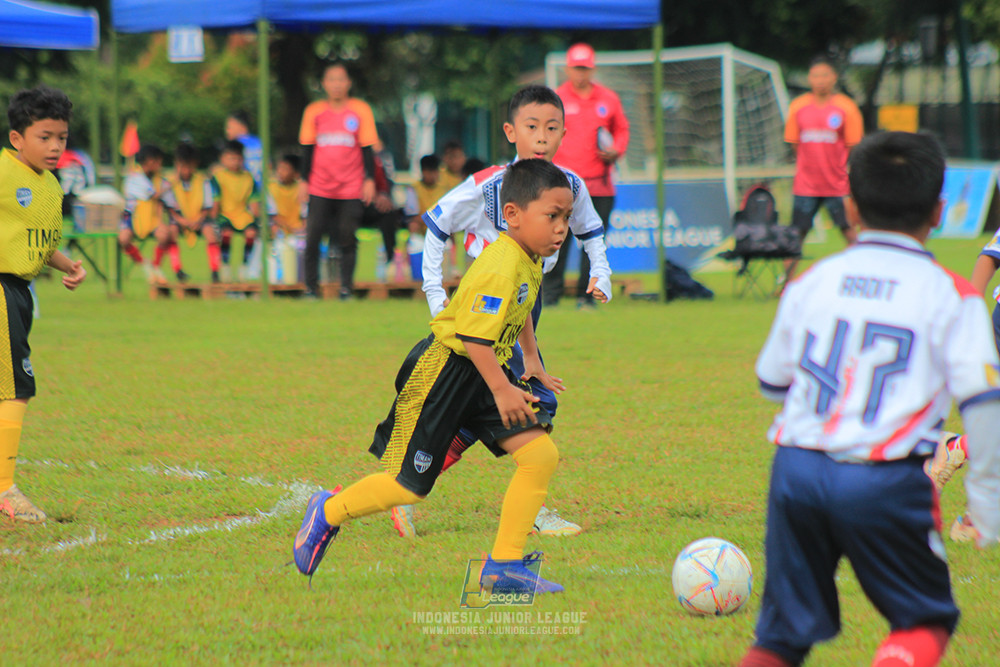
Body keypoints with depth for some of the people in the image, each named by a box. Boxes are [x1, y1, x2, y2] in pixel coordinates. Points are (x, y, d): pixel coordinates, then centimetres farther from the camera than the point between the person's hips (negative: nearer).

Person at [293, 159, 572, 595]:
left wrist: (531, 360, 33)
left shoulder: (529, 262, 6)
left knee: (541, 455, -7)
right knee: (409, 487, 0)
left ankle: (504, 566, -1)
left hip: (486, 371, 9)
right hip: (443, 371, -9)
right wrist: (502, 390, -24)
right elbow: (474, 335, -29)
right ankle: (329, 512, 28)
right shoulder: (500, 268, -26)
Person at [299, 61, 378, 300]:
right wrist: (304, 180, 8)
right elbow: (308, 149, 12)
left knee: (348, 238, -3)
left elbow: (367, 148, 3)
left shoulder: (361, 110, 2)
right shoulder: (313, 112, 6)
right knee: (312, 237, -5)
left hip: (351, 188, -1)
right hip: (320, 188, 1)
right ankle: (311, 287, 5)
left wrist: (370, 180, -3)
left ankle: (346, 287, 6)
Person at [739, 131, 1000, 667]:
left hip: (796, 469, 3)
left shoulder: (812, 282, 10)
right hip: (887, 482, -3)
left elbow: (772, 381, 21)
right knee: (924, 620, 13)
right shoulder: (951, 296, -1)